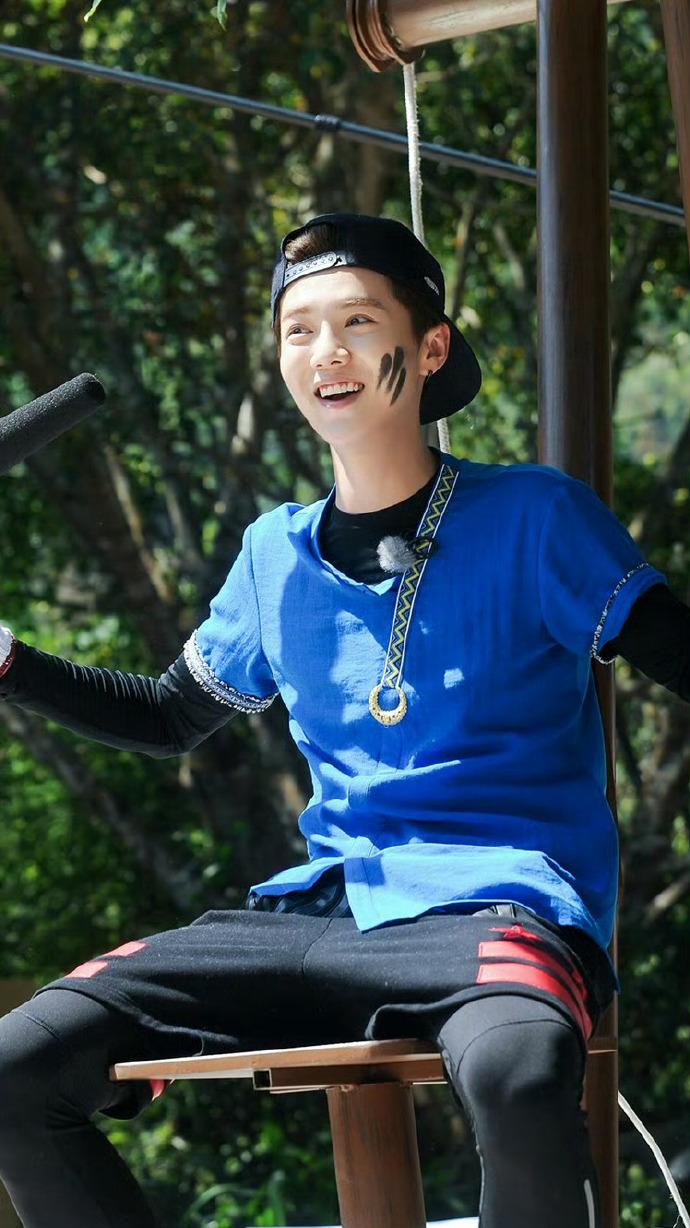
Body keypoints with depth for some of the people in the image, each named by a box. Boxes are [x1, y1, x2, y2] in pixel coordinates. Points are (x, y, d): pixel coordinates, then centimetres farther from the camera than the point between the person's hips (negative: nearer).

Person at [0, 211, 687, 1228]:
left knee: (515, 1074, -43)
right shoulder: (275, 557, 18)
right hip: (321, 914, 5)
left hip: (497, 908, -5)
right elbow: (168, 719, 33)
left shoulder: (531, 517, 3)